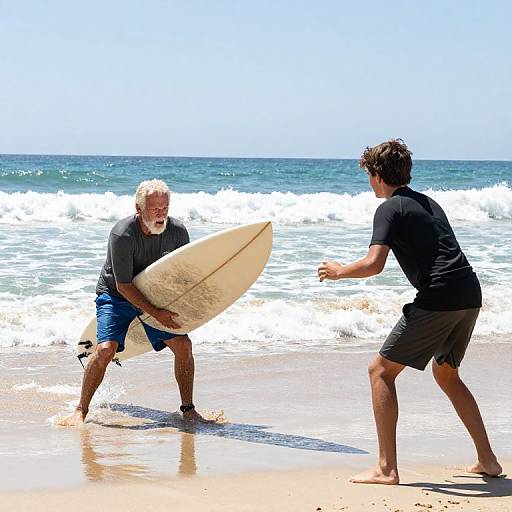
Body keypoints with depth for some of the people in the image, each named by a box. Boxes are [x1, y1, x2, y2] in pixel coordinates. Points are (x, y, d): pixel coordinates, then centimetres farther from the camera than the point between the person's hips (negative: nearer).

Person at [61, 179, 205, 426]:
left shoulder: (177, 231, -15)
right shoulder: (122, 235, -29)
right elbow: (123, 286, -26)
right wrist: (156, 313, -30)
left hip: (155, 295, 4)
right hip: (116, 295, -4)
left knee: (183, 345, -9)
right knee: (106, 348, -23)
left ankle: (188, 409, 5)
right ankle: (81, 410, -9)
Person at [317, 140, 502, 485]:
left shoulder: (391, 208, -3)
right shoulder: (428, 203, 22)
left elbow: (374, 264, -14)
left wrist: (339, 272, 4)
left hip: (438, 300, -8)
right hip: (470, 297, 8)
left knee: (381, 370, 1)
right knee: (446, 373, 26)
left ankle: (387, 469, -4)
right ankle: (488, 460, 25)